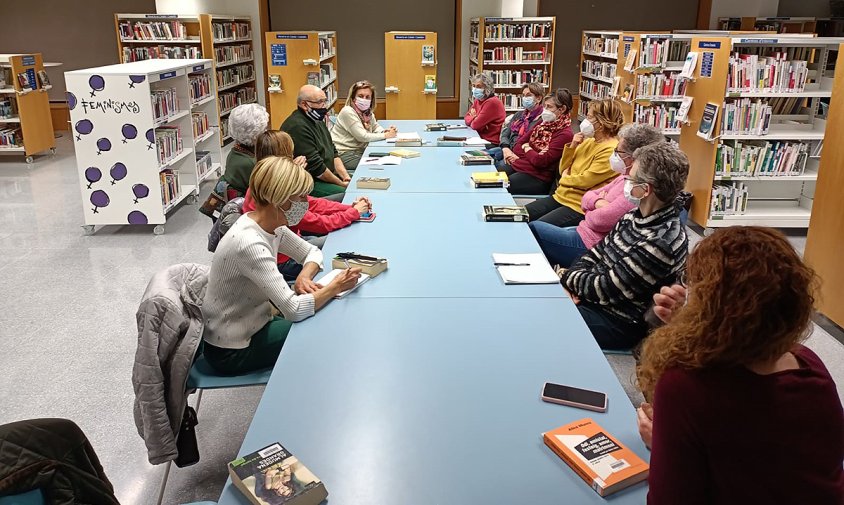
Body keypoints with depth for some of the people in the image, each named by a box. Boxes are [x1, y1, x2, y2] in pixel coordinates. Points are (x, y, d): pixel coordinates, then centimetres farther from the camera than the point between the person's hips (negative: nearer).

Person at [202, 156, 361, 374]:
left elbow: (313, 252, 10)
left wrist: (304, 277, -11)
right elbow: (294, 309, -33)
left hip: (252, 323, 8)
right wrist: (336, 287, -19)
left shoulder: (272, 226, -5)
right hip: (231, 351, -8)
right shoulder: (249, 244, -31)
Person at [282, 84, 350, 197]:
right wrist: (341, 183, -13)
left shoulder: (317, 121, 13)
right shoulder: (297, 127, -20)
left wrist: (345, 176, 0)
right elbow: (315, 166, -21)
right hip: (307, 183, -10)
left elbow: (333, 151, 15)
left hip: (327, 175, 10)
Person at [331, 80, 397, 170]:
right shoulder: (348, 112, -18)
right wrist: (385, 135, -14)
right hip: (344, 154, -8)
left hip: (359, 150, 8)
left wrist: (385, 131, -2)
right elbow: (362, 136, -22)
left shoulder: (367, 111, 6)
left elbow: (375, 126, 22)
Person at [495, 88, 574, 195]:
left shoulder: (564, 134, -12)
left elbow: (541, 161, -19)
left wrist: (526, 148, -1)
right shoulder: (544, 124, 13)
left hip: (537, 177, -8)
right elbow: (518, 145, 12)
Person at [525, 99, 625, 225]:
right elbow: (563, 170, 14)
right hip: (561, 197, 9)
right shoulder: (589, 142, 11)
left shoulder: (611, 150, -15)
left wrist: (564, 179, 0)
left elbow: (585, 181, -19)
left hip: (579, 206, -9)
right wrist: (572, 147, -2)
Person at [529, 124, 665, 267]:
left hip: (590, 244, -10)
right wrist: (598, 202, -13)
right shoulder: (625, 178, 8)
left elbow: (601, 221, -25)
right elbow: (587, 196, 11)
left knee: (533, 228, -1)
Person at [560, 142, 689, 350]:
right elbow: (597, 252, 10)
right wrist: (574, 285, -8)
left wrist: (567, 278, -9)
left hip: (616, 322, -8)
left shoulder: (661, 243, -27)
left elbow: (608, 290, -23)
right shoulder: (636, 216, 2)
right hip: (591, 296, 8)